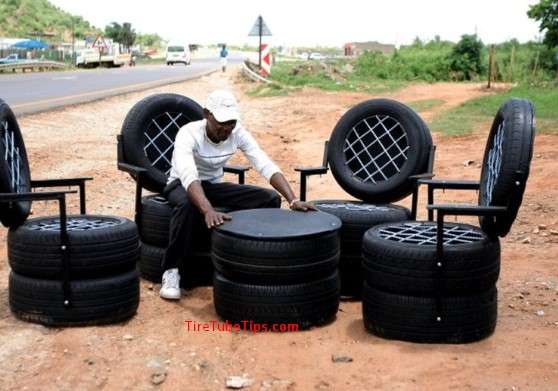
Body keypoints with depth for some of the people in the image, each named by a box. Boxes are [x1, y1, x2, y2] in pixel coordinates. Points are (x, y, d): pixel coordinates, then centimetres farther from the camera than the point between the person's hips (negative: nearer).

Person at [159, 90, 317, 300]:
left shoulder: (238, 133, -16)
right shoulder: (189, 134, -30)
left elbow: (266, 166, -23)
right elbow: (188, 176, -46)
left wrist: (293, 200, -37)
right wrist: (208, 210, -64)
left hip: (214, 185, 5)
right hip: (182, 184, -4)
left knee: (270, 198, -16)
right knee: (186, 204, -42)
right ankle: (171, 271, -27)